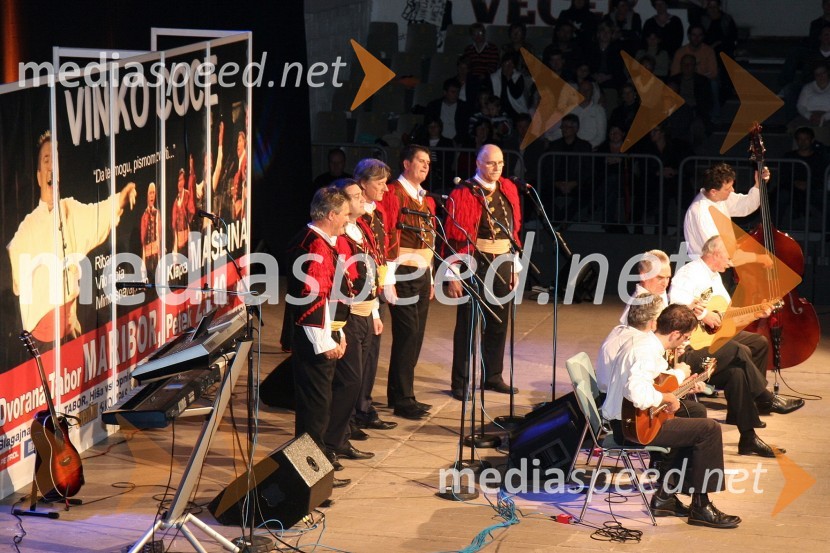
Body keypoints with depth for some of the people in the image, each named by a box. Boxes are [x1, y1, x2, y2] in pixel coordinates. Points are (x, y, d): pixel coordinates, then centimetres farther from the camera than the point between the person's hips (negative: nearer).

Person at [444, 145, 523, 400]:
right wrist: (453, 276, -15)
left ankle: (493, 376, 24)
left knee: (499, 322, 12)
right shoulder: (464, 193, -9)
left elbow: (514, 230, 14)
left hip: (503, 264, 6)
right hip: (475, 263, -6)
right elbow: (454, 237, -11)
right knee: (467, 323, 0)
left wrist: (514, 267, 11)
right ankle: (459, 383, 6)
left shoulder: (508, 190, 9)